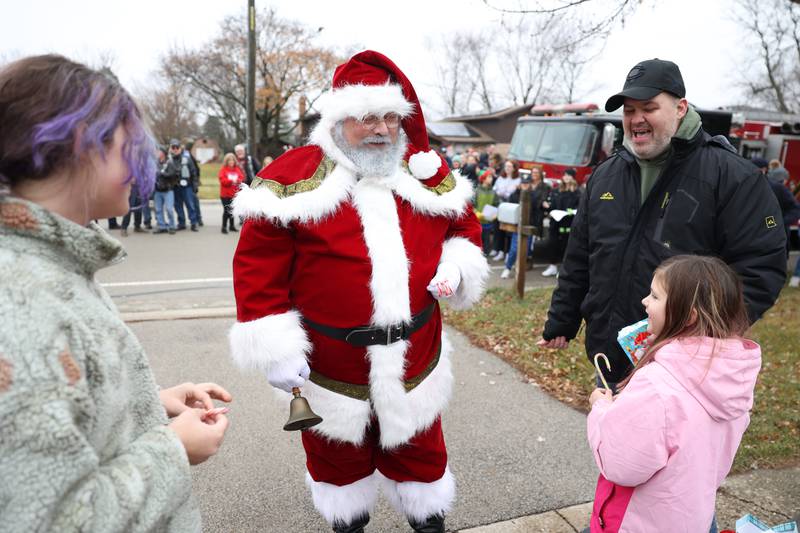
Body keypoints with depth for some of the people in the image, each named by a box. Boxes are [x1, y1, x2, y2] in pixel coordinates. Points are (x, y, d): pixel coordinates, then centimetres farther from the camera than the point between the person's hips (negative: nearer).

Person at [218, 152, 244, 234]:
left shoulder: (237, 169, 9)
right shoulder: (223, 169, -3)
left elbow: (242, 178, 2)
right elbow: (222, 180, -13)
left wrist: (238, 181, -19)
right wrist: (231, 181, -23)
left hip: (234, 194, 4)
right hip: (225, 194, -4)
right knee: (226, 210, -7)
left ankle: (232, 225, 23)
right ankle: (224, 227, 0)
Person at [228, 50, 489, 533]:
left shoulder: (429, 172, 0)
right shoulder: (297, 176, -12)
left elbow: (465, 224, 14)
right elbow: (258, 265, -12)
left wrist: (457, 265, -8)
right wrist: (277, 350, -15)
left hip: (413, 358, 3)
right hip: (330, 363, -2)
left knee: (419, 449, 22)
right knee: (339, 454, 22)